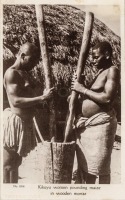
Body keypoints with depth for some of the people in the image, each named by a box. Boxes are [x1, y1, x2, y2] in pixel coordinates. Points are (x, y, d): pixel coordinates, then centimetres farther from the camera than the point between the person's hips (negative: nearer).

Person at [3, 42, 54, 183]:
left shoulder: (24, 73, 15)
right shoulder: (11, 73, -14)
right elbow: (16, 101, -24)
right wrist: (42, 98, -25)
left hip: (24, 122, 10)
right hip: (14, 122, -10)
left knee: (15, 162, 18)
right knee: (8, 164, -1)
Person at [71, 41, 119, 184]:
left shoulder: (112, 71, -10)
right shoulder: (100, 72, 17)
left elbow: (107, 98, -23)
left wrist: (83, 89, -16)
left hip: (101, 123, -9)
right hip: (86, 123, 10)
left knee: (100, 166, -1)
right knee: (86, 164, 17)